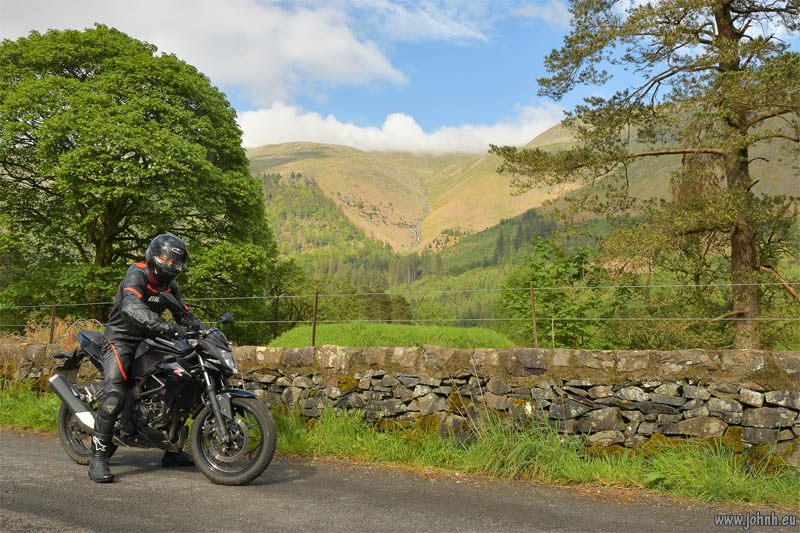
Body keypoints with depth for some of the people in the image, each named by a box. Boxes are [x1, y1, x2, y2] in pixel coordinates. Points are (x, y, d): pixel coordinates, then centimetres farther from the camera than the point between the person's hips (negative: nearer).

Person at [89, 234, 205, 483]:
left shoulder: (169, 286, 10)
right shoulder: (136, 275, -17)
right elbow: (131, 307, -37)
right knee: (114, 395, -27)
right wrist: (164, 326, -51)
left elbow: (184, 314, 11)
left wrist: (204, 329, -10)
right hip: (121, 340, -8)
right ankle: (98, 458, -18)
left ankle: (172, 452, 16)